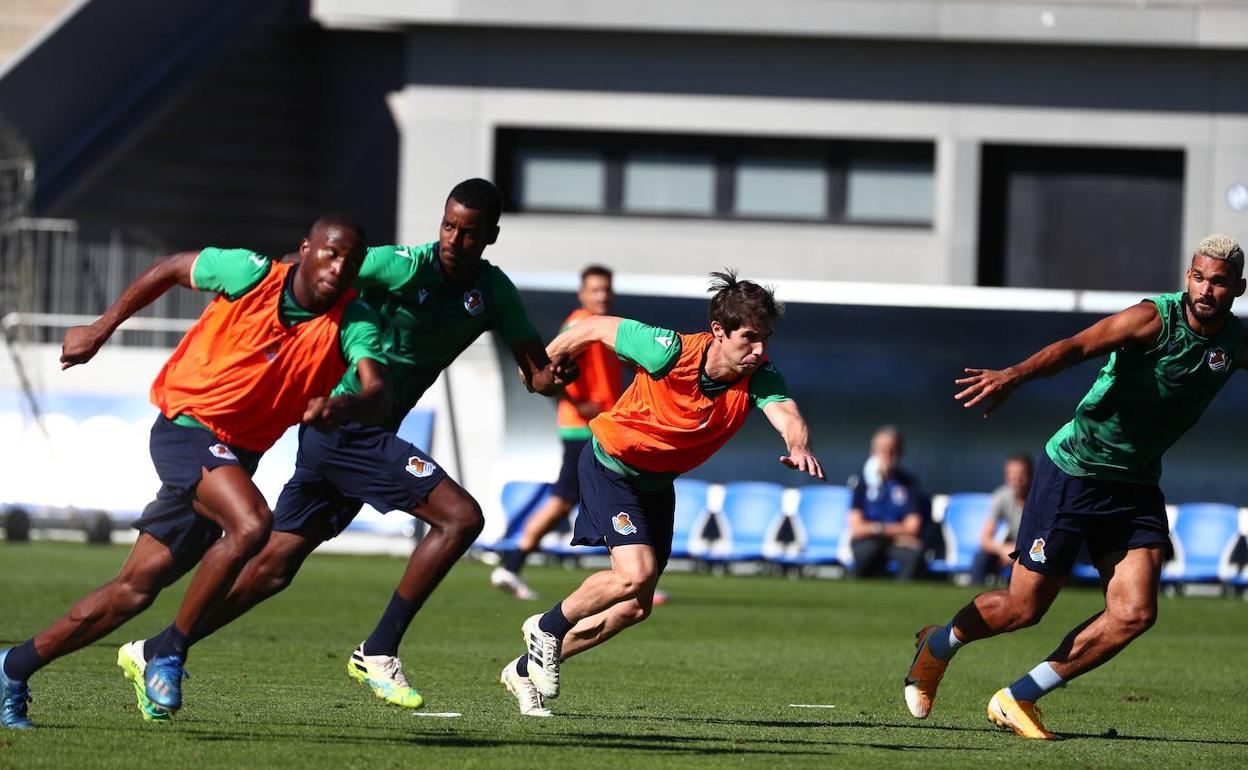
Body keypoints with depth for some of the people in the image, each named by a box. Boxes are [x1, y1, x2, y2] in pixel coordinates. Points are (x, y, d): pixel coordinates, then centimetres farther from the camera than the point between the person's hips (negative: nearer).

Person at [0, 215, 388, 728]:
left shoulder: (353, 323, -9)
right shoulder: (252, 275, -13)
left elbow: (377, 393, -25)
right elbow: (172, 268, 5)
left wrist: (342, 406, -48)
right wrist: (102, 329, 11)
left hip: (235, 456, 4)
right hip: (186, 426, -4)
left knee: (134, 590, 7)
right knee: (250, 522, -32)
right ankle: (171, 652, -17)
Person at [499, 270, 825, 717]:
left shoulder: (759, 376, -21)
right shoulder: (670, 353, -30)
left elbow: (785, 414, -39)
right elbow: (596, 328, -16)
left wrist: (798, 447, -63)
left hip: (658, 483, 6)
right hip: (611, 465, -6)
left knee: (635, 608, 9)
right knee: (637, 572, -25)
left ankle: (526, 671, 26)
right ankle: (548, 627, 1)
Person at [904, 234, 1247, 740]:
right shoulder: (1155, 319, -18)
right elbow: (1078, 346, -29)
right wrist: (1014, 375, -45)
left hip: (1136, 486, 5)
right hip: (1074, 467, -5)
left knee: (1135, 614, -11)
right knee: (1023, 607, 0)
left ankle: (1017, 700, 3)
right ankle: (938, 646, 33)